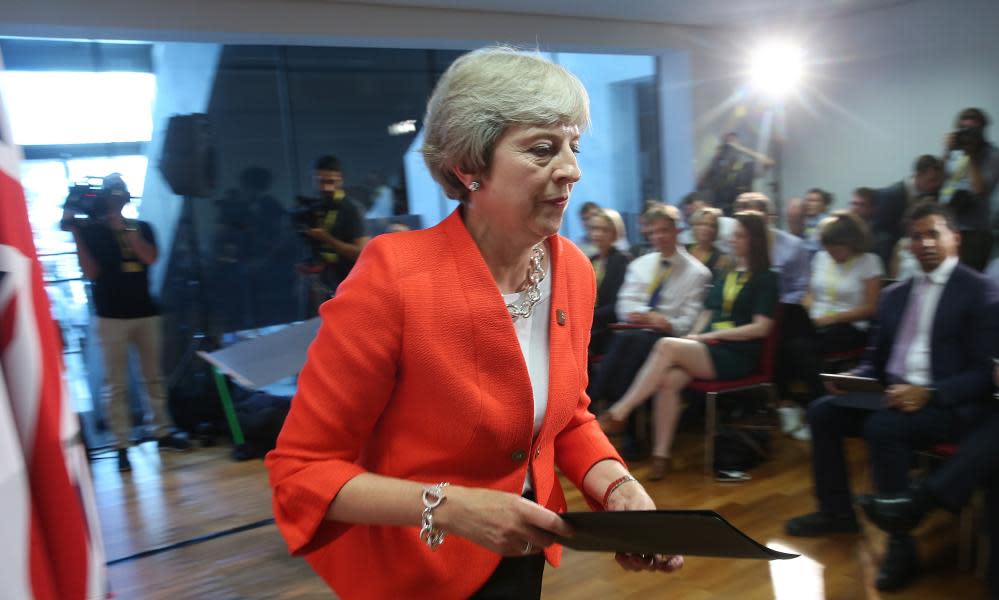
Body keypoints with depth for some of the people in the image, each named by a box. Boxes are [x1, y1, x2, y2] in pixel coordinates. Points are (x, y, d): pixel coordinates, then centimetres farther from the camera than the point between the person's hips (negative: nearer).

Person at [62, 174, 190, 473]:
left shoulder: (141, 228, 10)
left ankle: (162, 432, 20)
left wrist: (124, 228, -14)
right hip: (111, 316, -3)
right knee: (116, 384, -2)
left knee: (154, 376, 10)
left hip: (145, 312, 3)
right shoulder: (91, 230, 2)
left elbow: (150, 257, -9)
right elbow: (91, 272, -10)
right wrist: (74, 231, -15)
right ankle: (121, 446, 2)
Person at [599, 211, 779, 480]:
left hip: (737, 355, -5)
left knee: (666, 345, -29)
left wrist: (710, 336, -11)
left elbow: (760, 327, -7)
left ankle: (618, 413, -25)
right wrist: (692, 337, -3)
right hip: (709, 348, 5)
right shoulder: (725, 276, 22)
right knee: (668, 380, -28)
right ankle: (661, 455, -25)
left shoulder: (766, 278, 3)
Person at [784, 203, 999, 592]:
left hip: (951, 403, -7)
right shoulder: (895, 294, 16)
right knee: (822, 411, -8)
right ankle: (837, 511, 7)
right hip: (893, 394, 7)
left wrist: (929, 393, -25)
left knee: (883, 427, -33)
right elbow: (877, 357, 20)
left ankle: (900, 541, -20)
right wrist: (852, 378, -3)